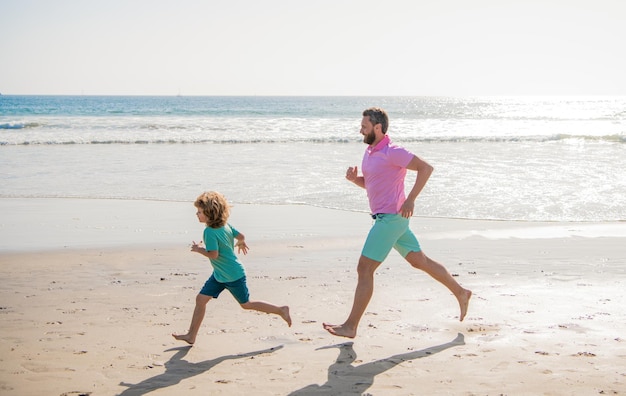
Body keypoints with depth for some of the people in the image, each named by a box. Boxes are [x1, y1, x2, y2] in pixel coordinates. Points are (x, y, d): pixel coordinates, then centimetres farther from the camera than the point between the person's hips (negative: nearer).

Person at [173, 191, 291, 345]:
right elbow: (241, 236, 9)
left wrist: (199, 249, -14)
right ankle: (191, 336, 12)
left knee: (246, 304, 7)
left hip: (233, 276, -9)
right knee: (201, 299, 6)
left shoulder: (209, 231, -25)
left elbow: (213, 254, -29)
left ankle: (281, 310, 20)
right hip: (219, 274, 9)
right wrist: (241, 243, 31)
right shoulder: (224, 225, 0)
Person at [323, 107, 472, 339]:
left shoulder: (391, 152, -15)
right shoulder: (370, 152, 14)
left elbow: (425, 168, -19)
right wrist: (354, 178, 3)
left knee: (364, 269, -9)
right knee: (420, 261, 19)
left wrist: (410, 199, -23)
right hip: (386, 218, 10)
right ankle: (460, 293, 31)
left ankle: (350, 327, -6)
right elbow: (369, 183, 25)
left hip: (391, 217, -10)